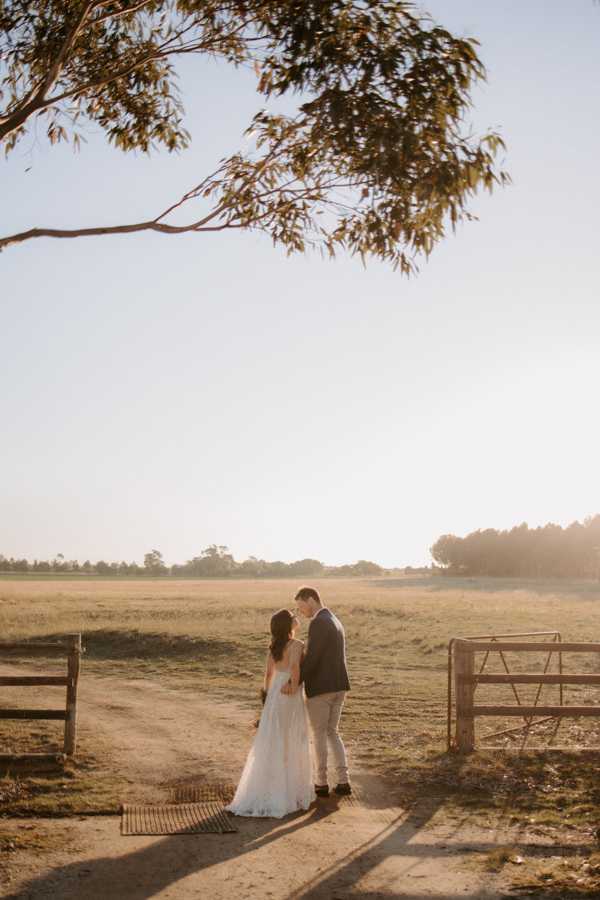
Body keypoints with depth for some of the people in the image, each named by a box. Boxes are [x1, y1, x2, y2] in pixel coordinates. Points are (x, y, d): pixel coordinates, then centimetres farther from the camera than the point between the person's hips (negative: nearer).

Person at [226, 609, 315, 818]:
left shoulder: (272, 647, 7)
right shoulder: (297, 645, -14)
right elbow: (294, 665, -32)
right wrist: (294, 688, -20)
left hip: (275, 694, 6)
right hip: (291, 698, -6)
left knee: (271, 743, 10)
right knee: (292, 744, 4)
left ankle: (266, 790, 15)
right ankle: (292, 791, 11)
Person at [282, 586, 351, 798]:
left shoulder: (319, 623, -15)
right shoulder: (335, 621, 15)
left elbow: (312, 657, -23)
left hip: (320, 687, -9)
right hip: (339, 686, 9)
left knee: (318, 735, 3)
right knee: (332, 733, 16)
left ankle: (321, 784, 11)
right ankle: (343, 781, 13)